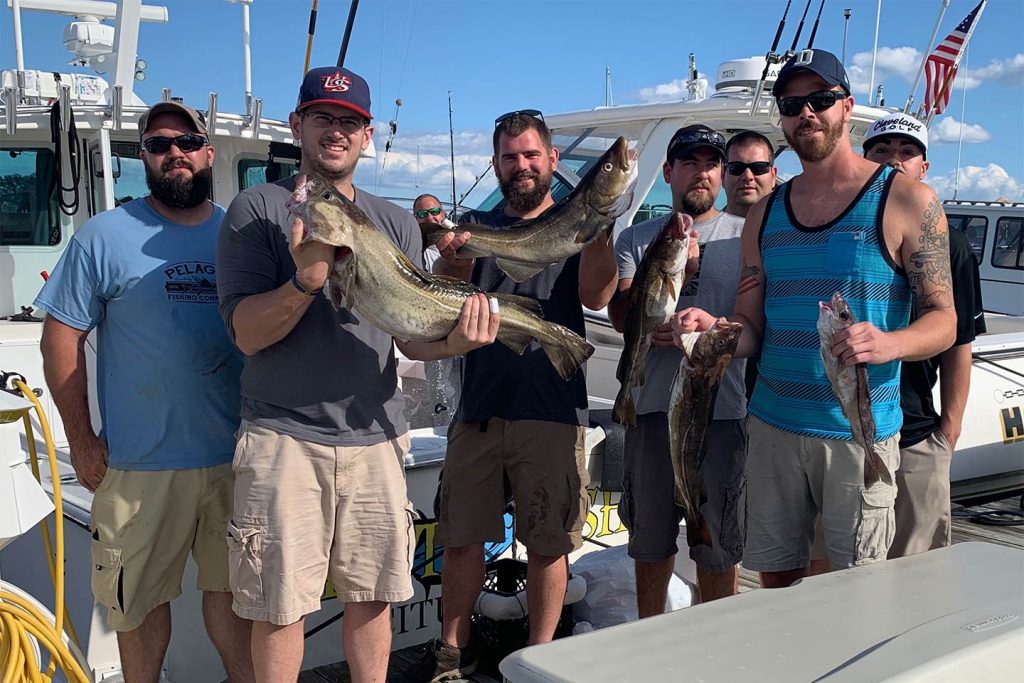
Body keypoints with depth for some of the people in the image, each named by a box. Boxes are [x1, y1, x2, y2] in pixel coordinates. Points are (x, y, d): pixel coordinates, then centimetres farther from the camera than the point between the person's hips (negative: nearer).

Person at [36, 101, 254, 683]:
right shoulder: (104, 236, -2)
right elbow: (62, 337, -2)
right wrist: (82, 442, -6)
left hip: (236, 457, 2)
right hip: (139, 464, -2)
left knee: (232, 589, 15)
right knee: (141, 598, 12)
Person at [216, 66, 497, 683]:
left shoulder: (398, 222, 12)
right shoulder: (257, 209, 0)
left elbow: (412, 336, 8)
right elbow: (246, 332, -8)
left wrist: (455, 339, -14)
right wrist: (307, 280, -26)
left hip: (376, 435, 4)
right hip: (284, 436, -3)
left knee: (373, 593, 12)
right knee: (280, 604, 3)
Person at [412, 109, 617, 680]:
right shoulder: (477, 224, 12)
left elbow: (597, 296, -11)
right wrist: (453, 263, -21)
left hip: (552, 409, -2)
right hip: (479, 408, 2)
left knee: (548, 543, 4)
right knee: (461, 538, 7)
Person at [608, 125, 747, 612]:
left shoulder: (744, 235, 5)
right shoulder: (638, 239, 10)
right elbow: (621, 315, -3)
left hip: (720, 410, -2)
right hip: (652, 406, 2)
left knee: (718, 542, 6)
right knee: (649, 537, 15)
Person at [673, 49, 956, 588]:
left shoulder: (906, 201, -1)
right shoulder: (765, 215, 12)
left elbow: (943, 320, -4)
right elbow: (750, 328, 12)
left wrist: (889, 343, -25)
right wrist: (716, 330, -11)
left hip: (859, 432, -3)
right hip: (772, 427, 4)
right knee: (775, 578, 10)